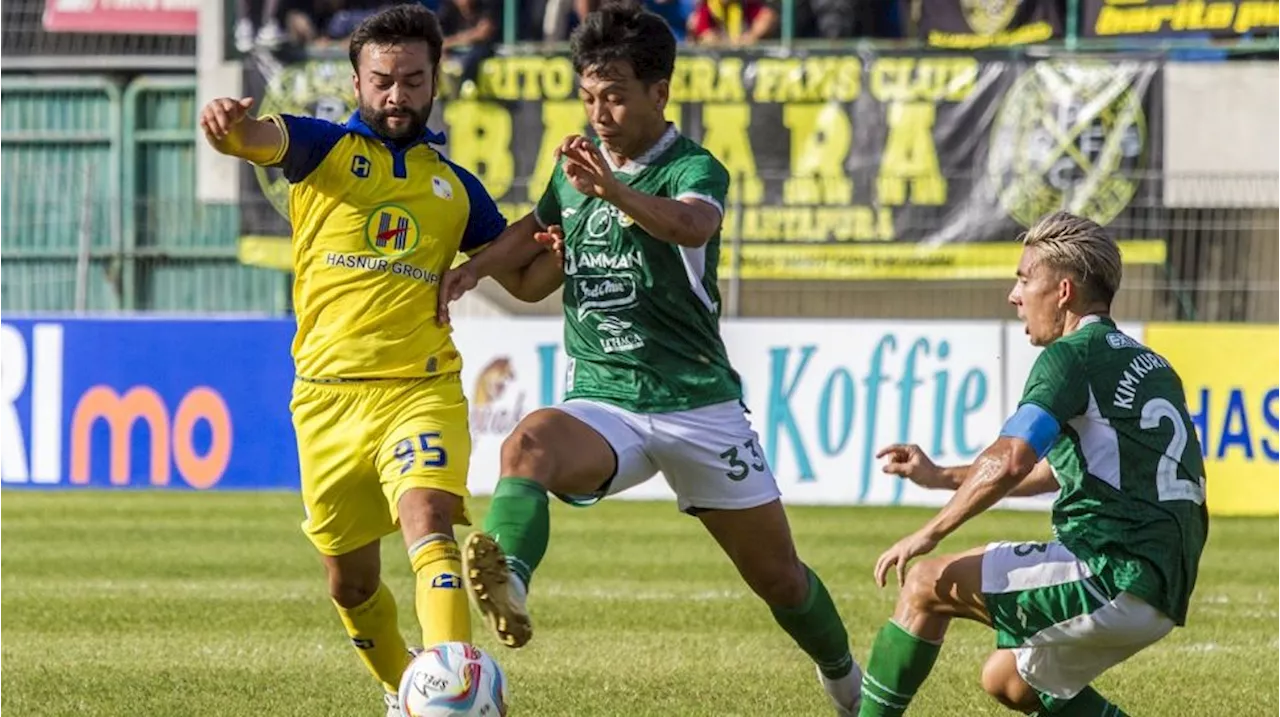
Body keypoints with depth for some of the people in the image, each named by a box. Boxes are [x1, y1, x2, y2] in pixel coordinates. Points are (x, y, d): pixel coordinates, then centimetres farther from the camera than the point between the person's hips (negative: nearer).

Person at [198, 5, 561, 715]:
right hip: (328, 396, 1)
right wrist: (227, 123, -41)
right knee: (350, 582, 11)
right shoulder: (325, 149, 6)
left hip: (421, 389, -1)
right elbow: (260, 138, -16)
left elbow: (526, 280, 21)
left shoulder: (455, 186, 14)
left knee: (428, 525, -27)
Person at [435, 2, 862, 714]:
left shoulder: (694, 169, -10)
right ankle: (509, 582, -60)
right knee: (531, 441, -33)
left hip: (699, 405, -3)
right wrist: (473, 267, 7)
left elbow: (692, 226, -35)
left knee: (779, 577, 7)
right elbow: (538, 229, 28)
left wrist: (614, 191, -55)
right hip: (602, 404, 3)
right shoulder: (576, 167, 8)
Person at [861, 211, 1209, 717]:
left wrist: (929, 534, -12)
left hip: (1114, 576, -9)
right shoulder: (1146, 362, 22)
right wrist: (943, 477, 33)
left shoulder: (1074, 356, -8)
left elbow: (1008, 463, -22)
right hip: (1162, 592, 9)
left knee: (927, 585, -1)